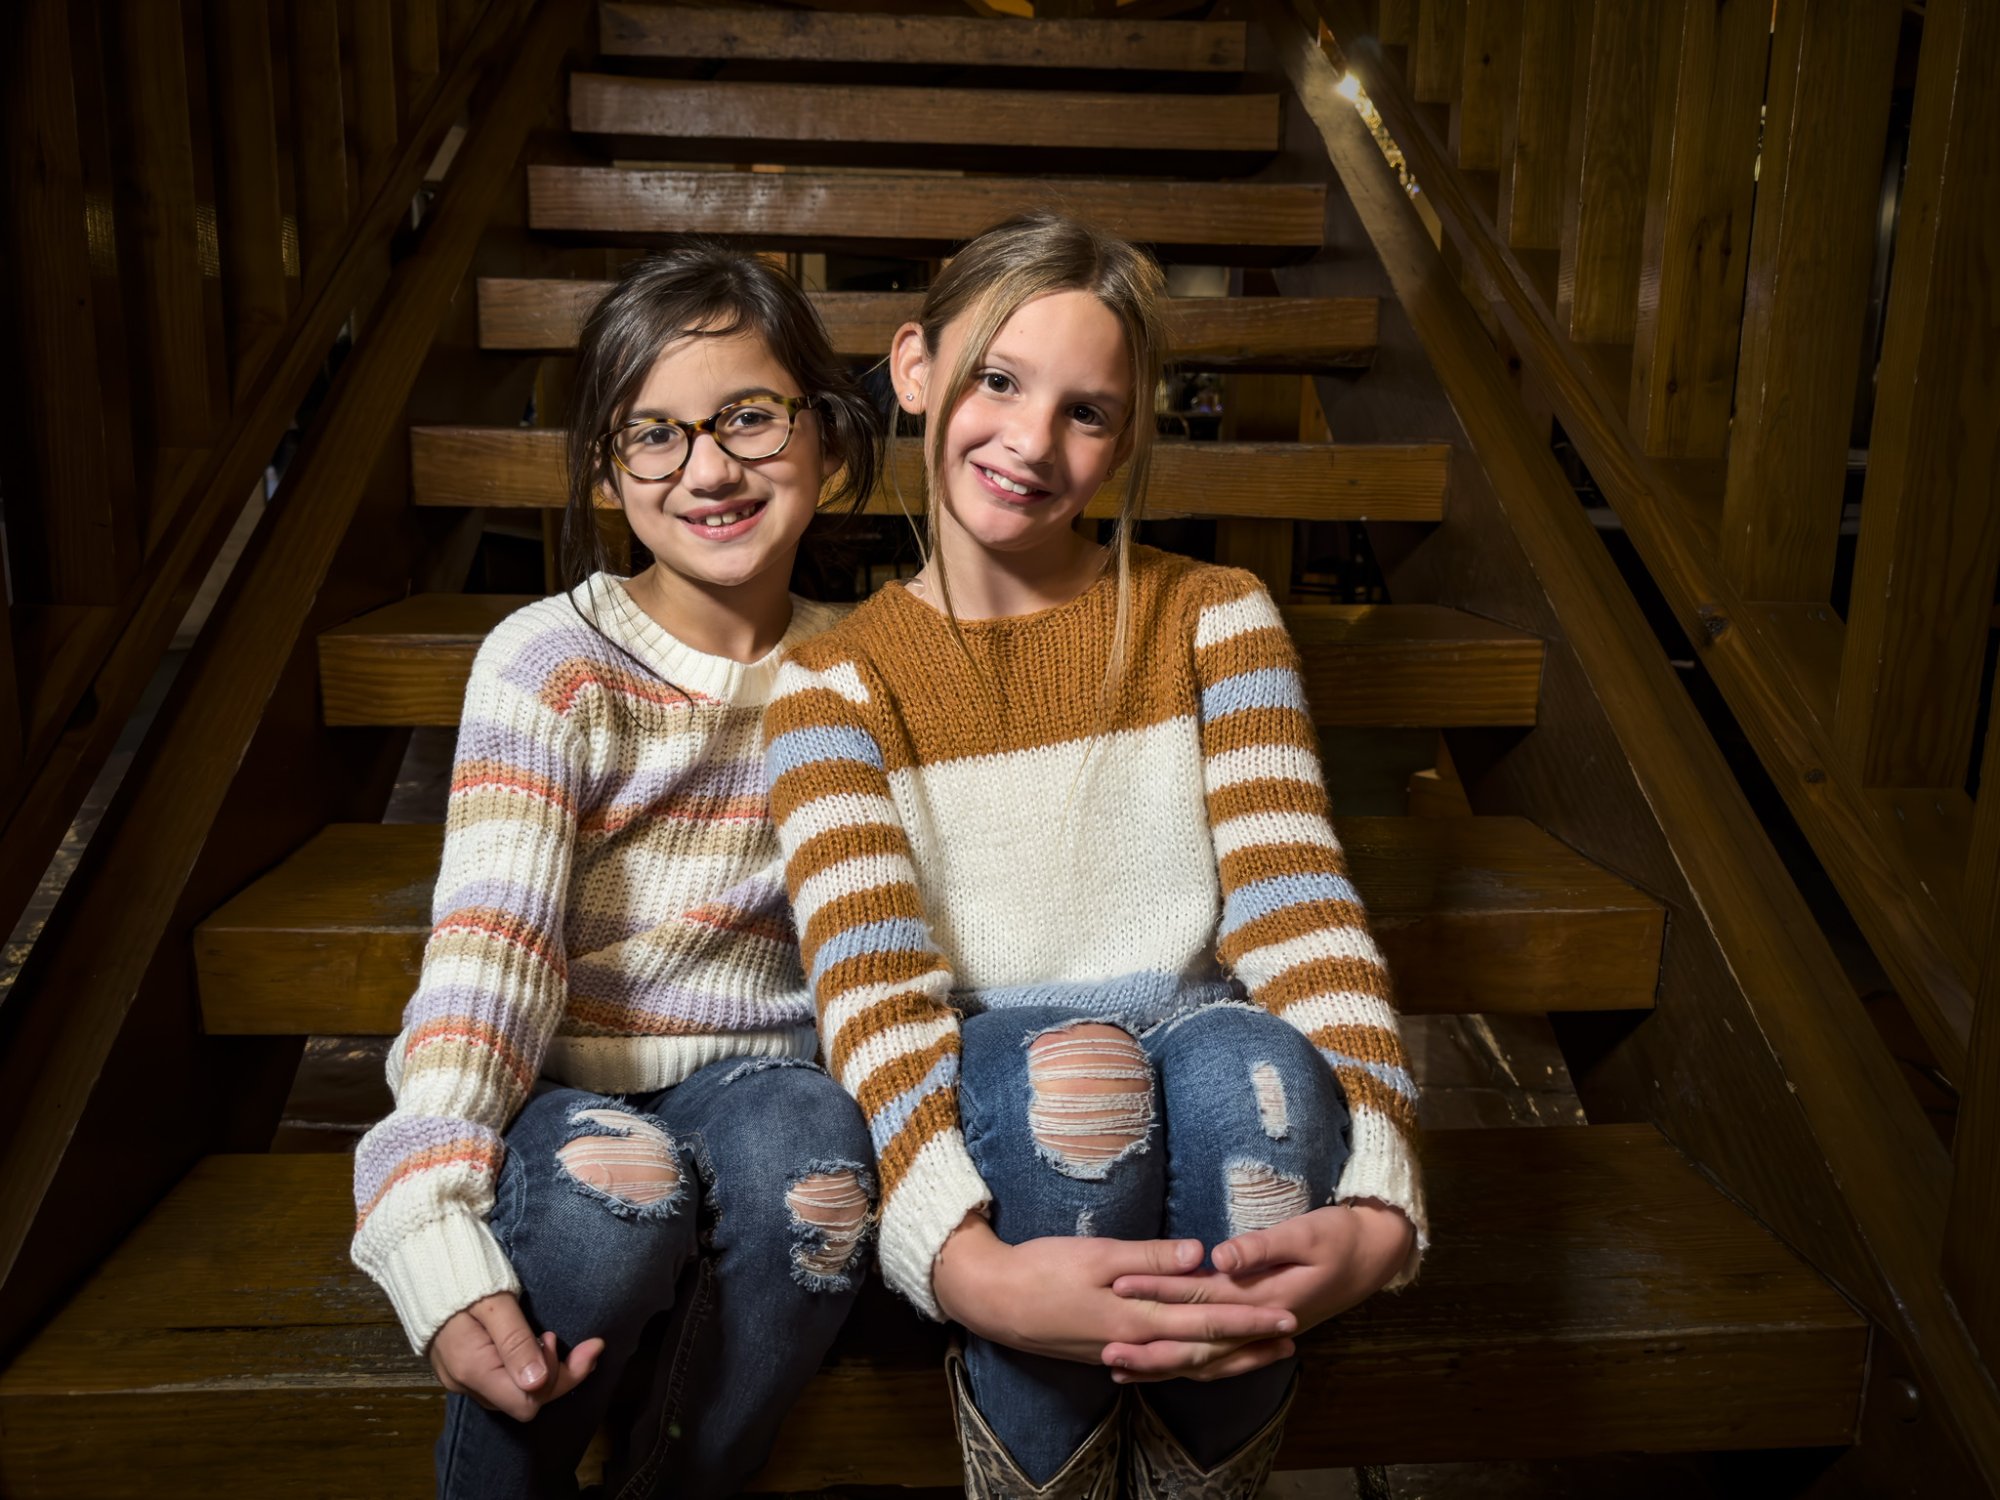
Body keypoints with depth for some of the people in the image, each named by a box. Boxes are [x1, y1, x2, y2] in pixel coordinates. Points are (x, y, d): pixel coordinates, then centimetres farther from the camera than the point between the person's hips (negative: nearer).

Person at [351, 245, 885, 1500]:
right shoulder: (550, 667, -9)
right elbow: (486, 954, -18)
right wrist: (440, 1245, -29)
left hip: (756, 1078, 2)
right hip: (560, 1088, -1)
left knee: (808, 1154, -31)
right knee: (614, 1187, -34)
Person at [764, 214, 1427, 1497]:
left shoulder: (1216, 622, 5)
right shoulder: (836, 682, 2)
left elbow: (1302, 912, -7)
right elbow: (872, 982, -13)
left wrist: (1376, 1204, -24)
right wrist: (968, 1264, -31)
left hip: (1202, 1061, 1)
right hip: (984, 1106, -1)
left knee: (1247, 1058, -32)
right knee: (1063, 1069, -33)